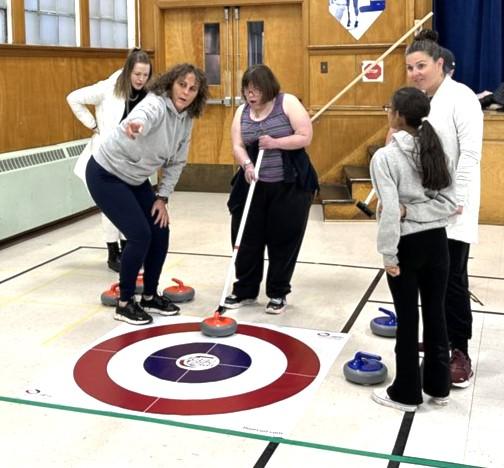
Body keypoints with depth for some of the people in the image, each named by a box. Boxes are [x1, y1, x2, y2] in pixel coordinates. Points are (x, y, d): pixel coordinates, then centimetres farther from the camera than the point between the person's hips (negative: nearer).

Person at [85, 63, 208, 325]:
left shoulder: (186, 119, -2)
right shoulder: (156, 104, -27)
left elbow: (176, 162, 6)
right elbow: (144, 114, -53)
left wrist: (162, 197, -1)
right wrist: (135, 124, -76)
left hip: (134, 179, 8)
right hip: (106, 175, -8)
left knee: (160, 233, 5)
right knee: (140, 235, -13)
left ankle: (150, 297, 21)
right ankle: (124, 304, 4)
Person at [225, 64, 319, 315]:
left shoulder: (287, 103, -8)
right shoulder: (242, 112, 4)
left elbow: (305, 136, -12)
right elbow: (238, 146, -1)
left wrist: (275, 143, -21)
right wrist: (247, 165, -20)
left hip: (290, 186, -4)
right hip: (254, 185, 4)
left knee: (283, 240, 3)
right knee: (247, 238, 6)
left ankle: (278, 293, 17)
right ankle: (245, 290, 21)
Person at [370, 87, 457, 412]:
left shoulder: (385, 157, -16)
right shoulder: (436, 151, 3)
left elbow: (390, 210, -20)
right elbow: (449, 203, -1)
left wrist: (389, 254, -13)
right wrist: (413, 209, -6)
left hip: (408, 245, -6)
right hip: (436, 241, 6)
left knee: (408, 317, 4)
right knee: (435, 313, 14)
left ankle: (407, 393, 17)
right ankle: (439, 386, 27)